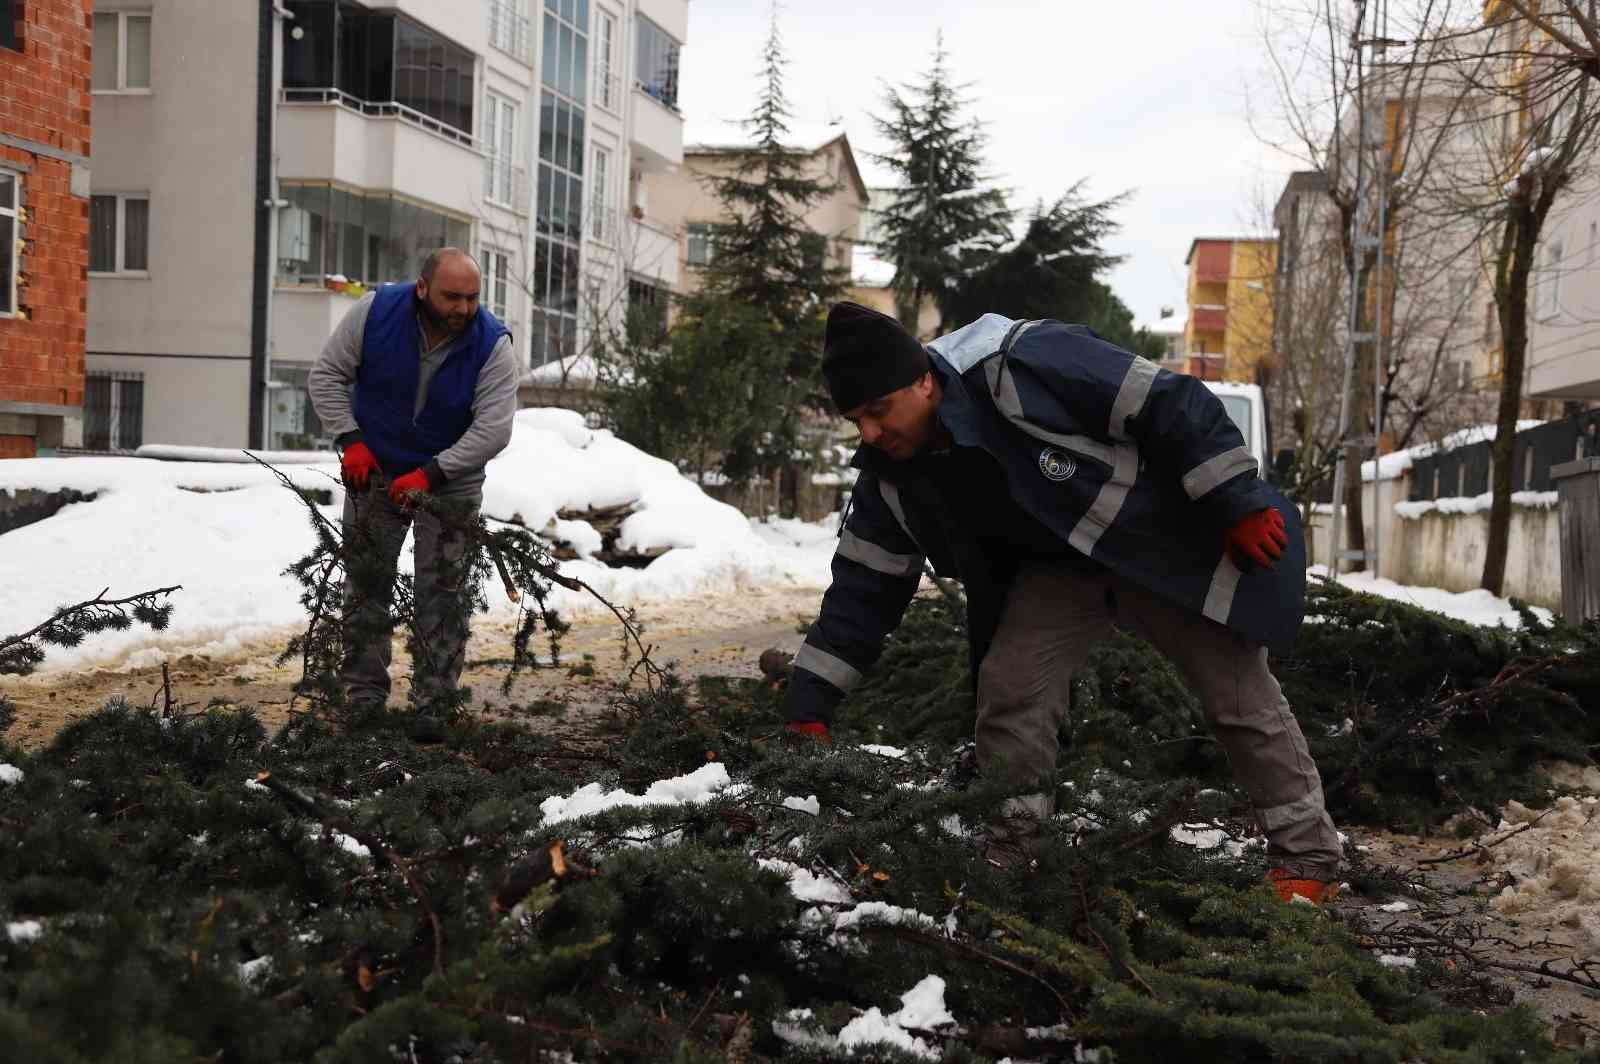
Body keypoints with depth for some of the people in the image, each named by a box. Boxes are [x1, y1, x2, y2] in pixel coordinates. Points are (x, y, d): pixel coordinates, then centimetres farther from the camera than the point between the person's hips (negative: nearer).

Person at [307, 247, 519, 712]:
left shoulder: (493, 345, -21)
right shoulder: (375, 311, -18)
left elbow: (493, 429, -25)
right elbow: (327, 376, -7)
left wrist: (430, 475, -30)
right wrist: (350, 441, -16)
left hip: (450, 480, -2)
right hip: (374, 471, 2)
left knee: (442, 594, -2)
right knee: (366, 586, 7)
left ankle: (436, 702, 4)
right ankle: (364, 698, 16)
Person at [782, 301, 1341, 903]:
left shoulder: (1024, 366, -35)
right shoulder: (890, 478, -13)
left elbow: (1172, 406, -29)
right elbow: (863, 588, -6)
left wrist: (1239, 505, -26)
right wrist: (809, 705, -11)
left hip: (1168, 539, -5)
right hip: (1059, 567, 5)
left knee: (1240, 697, 1)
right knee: (1007, 686, -12)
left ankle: (1307, 857, 17)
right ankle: (1002, 860, 2)